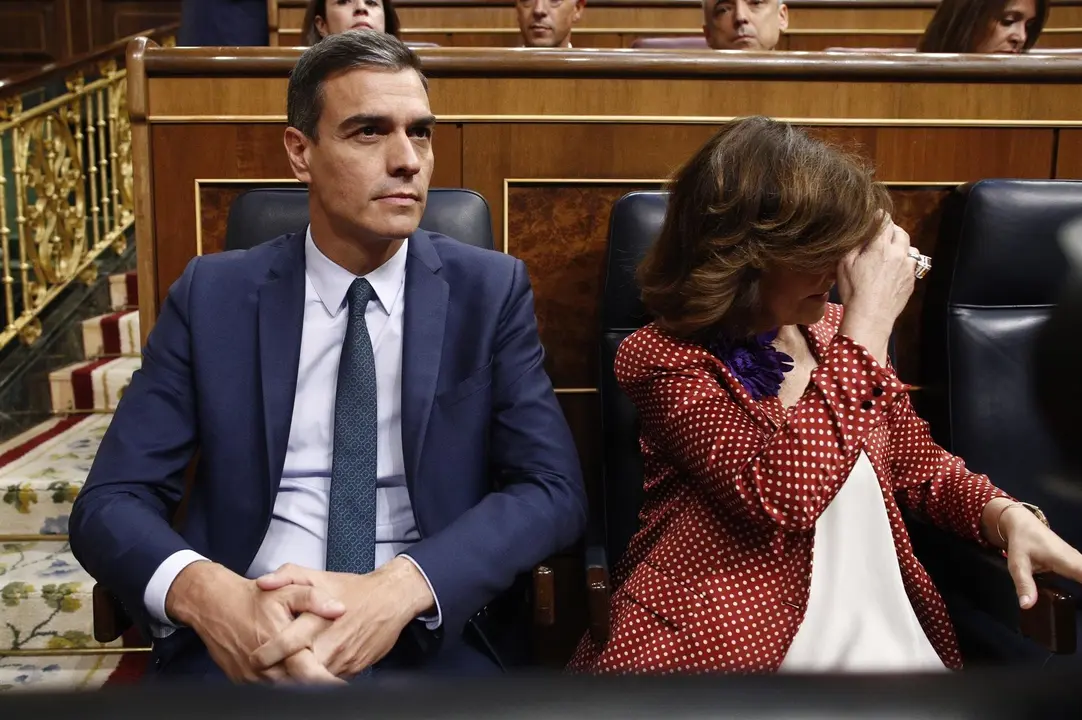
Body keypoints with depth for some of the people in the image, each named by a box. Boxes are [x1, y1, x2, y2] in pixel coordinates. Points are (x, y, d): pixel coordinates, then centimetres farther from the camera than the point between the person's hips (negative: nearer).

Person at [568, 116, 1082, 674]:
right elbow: (778, 495, -24)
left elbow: (922, 467, 19)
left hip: (883, 633, 5)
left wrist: (1010, 517, -2)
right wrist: (870, 321, -19)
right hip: (730, 644, -5)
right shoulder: (662, 358, -9)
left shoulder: (830, 330, 9)